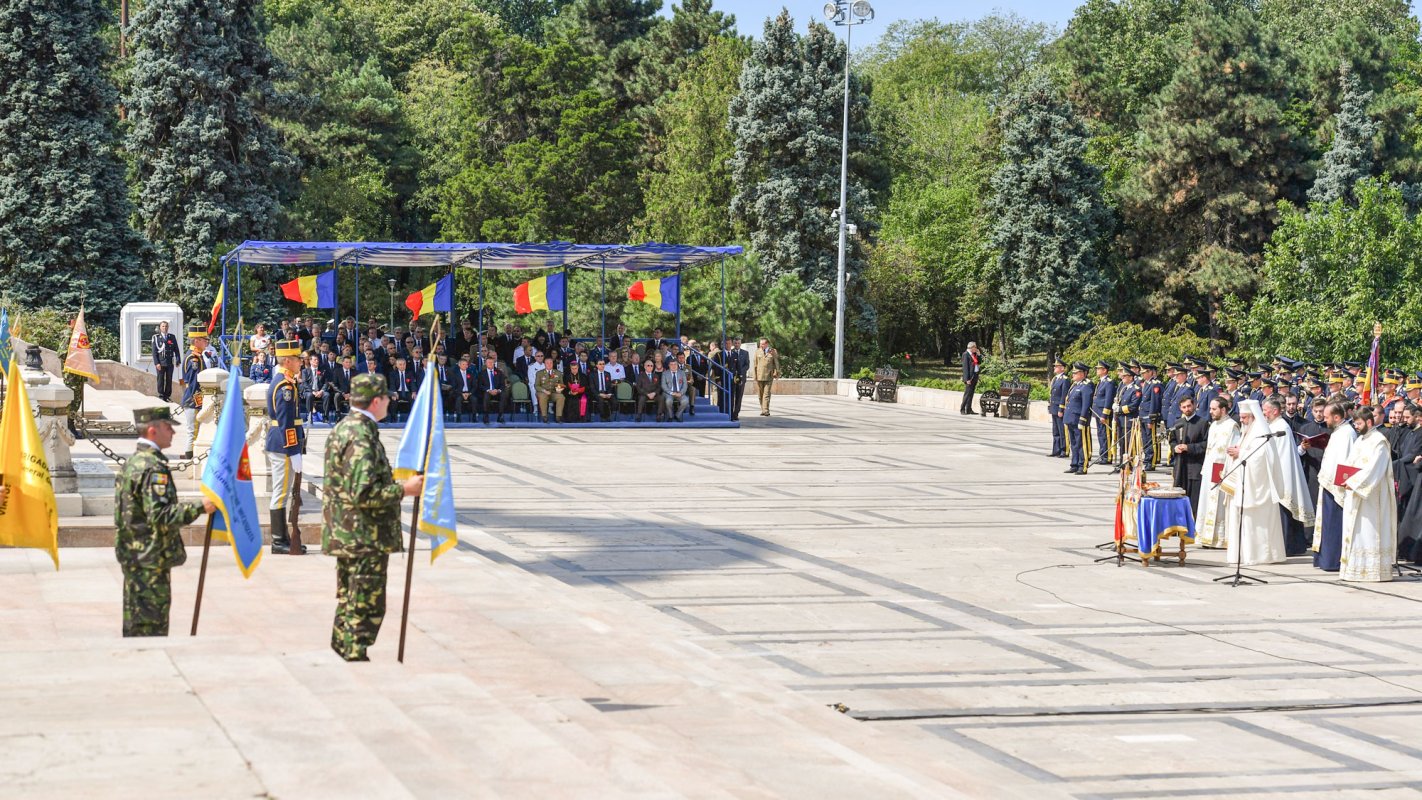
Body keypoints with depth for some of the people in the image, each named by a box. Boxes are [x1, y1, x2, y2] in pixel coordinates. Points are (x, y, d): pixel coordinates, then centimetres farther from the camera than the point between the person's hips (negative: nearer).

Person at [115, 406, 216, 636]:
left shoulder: (132, 462, 12)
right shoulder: (154, 467, -19)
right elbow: (160, 517, -25)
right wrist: (200, 507, -24)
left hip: (132, 555, 10)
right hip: (152, 558, -10)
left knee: (135, 621, 15)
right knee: (152, 624, -4)